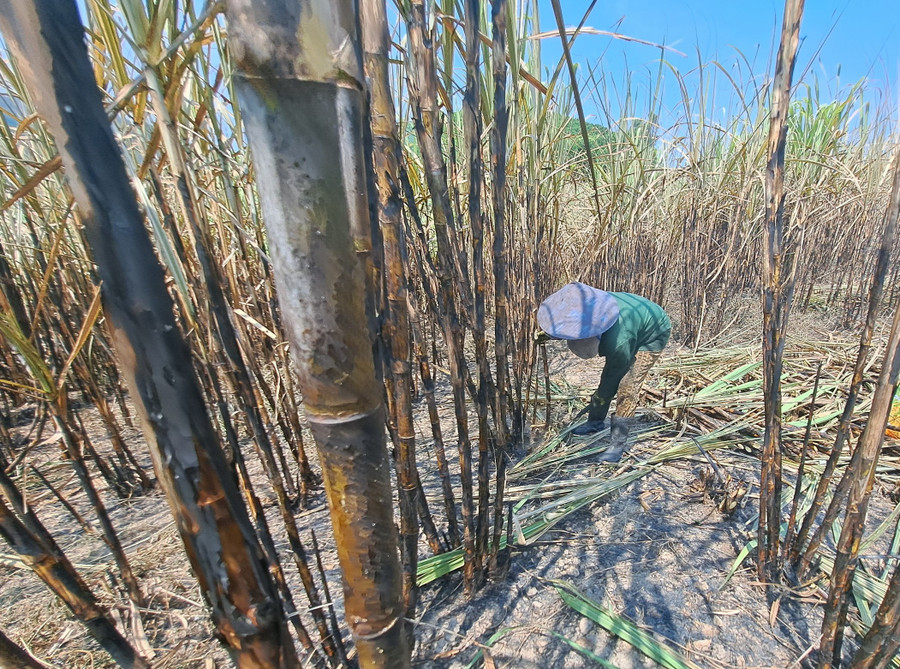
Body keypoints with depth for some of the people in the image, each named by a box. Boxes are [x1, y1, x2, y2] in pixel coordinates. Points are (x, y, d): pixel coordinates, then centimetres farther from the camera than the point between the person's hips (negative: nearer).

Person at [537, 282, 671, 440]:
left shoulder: (620, 342, -42)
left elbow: (614, 374, -24)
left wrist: (598, 401, -8)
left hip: (653, 335, -7)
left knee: (628, 388, -15)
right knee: (608, 375, 9)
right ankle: (595, 421, 23)